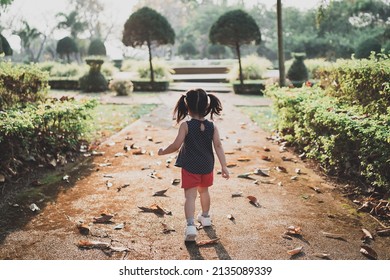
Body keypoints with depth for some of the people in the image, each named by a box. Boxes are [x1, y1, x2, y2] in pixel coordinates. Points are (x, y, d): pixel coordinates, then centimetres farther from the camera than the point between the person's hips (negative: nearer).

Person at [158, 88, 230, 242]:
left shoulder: (186, 126, -14)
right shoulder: (212, 127, -4)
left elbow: (176, 145, -17)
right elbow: (218, 146, -10)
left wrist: (163, 151, 1)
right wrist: (224, 166, -9)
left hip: (190, 167, -4)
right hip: (207, 166, 4)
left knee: (190, 196, -3)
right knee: (204, 191, 25)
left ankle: (190, 225, -19)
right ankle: (205, 217, 43)